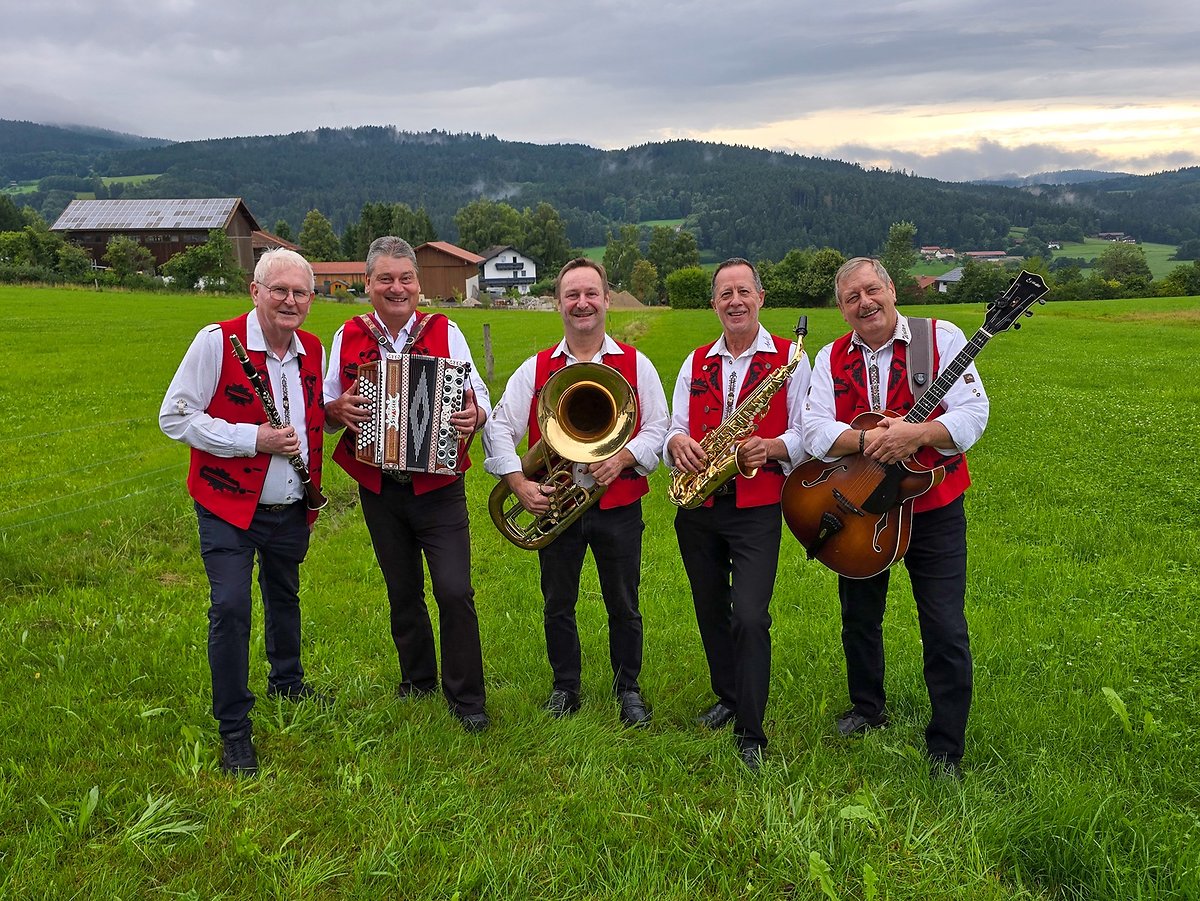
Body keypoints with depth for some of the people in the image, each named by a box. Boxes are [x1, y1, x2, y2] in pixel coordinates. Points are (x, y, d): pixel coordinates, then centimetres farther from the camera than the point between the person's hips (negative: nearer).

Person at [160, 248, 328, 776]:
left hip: (291, 509, 6)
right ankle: (233, 729, 6)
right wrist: (253, 439, -22)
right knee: (230, 609, -11)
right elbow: (174, 418, -15)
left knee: (285, 598, 23)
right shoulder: (217, 342, -14)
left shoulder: (313, 350, 3)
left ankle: (286, 681, 47)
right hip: (230, 509, -5)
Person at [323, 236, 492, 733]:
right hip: (378, 490, 3)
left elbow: (480, 397, 0)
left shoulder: (445, 332, -1)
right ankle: (417, 679, 35)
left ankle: (466, 697, 7)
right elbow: (325, 407, 9)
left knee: (455, 591, -8)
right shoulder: (348, 337, 4)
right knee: (402, 592, 15)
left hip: (438, 487, -2)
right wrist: (339, 409, -14)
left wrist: (474, 416, -23)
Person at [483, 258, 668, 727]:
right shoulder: (534, 368, 4)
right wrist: (519, 483, -12)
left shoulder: (636, 364, 2)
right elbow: (499, 427, 1)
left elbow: (658, 429, 0)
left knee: (623, 606, 10)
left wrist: (622, 457, -18)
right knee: (557, 605, 12)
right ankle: (565, 688, 31)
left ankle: (629, 688, 29)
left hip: (619, 505, -1)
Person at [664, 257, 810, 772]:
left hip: (757, 508, -5)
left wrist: (770, 447, -22)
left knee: (749, 617, -13)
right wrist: (677, 442, -11)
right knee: (711, 611, 15)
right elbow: (675, 427, 13)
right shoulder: (695, 363, 13)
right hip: (697, 509, 5)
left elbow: (809, 434, -3)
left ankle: (750, 735, -2)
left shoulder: (790, 358, 0)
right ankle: (728, 698, 36)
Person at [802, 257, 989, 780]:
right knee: (859, 619, 18)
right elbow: (814, 432, -10)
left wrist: (916, 434, -32)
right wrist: (866, 441, -27)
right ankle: (867, 709, 41)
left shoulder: (941, 337, -6)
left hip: (933, 510, -3)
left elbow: (973, 414, -15)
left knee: (946, 632, -3)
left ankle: (945, 751, 13)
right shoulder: (832, 358, 2)